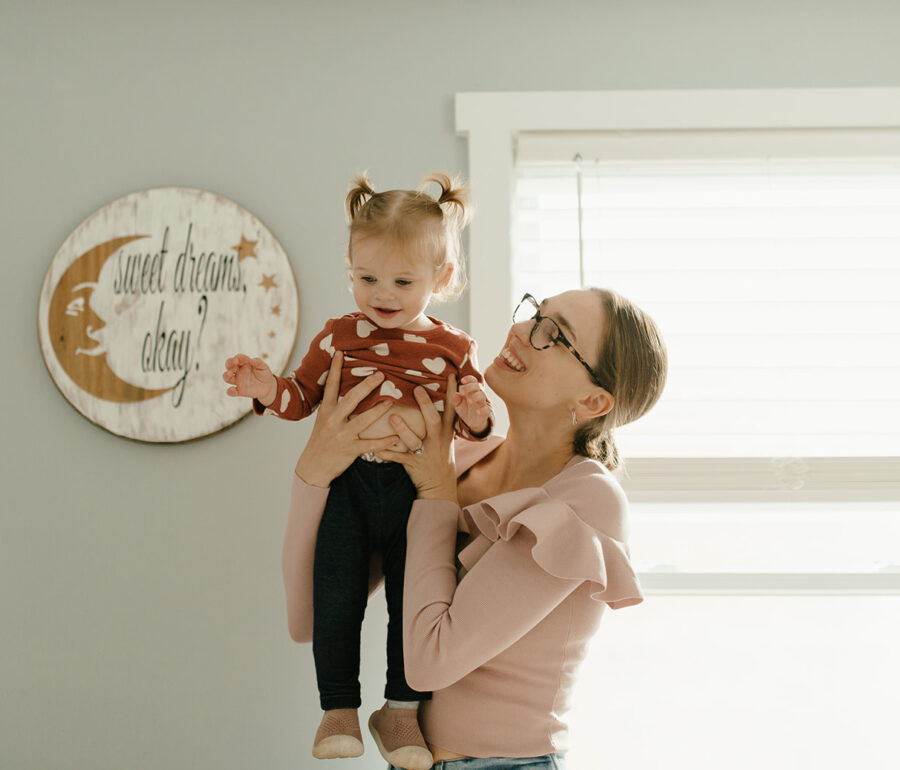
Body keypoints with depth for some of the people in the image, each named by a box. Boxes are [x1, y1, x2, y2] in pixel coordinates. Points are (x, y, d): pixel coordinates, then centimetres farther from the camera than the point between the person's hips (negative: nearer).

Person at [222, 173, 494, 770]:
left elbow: (468, 427, 10)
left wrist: (476, 417, -14)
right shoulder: (340, 336, 9)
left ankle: (403, 711, 14)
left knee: (412, 598, -1)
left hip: (417, 487, 0)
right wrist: (267, 388, -6)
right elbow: (303, 396, 15)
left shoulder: (455, 348, 6)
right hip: (348, 484, 0)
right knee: (337, 593, -6)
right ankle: (340, 710, 7)